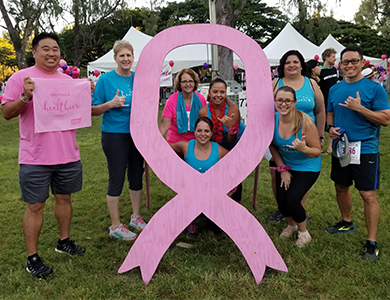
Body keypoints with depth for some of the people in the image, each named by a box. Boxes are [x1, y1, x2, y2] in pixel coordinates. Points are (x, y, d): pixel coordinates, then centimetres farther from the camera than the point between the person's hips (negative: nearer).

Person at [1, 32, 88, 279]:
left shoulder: (68, 80, 12)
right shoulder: (21, 77, -3)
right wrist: (25, 97, -23)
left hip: (68, 154, 5)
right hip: (35, 157, -5)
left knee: (64, 197, 16)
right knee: (35, 206, 1)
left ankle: (64, 241, 34)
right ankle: (32, 258, 13)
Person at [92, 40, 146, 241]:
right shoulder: (106, 79, -7)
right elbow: (93, 110, -7)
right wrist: (111, 104, -21)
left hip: (137, 133, 5)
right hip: (115, 135, -5)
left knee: (136, 175, 14)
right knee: (117, 178, 0)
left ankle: (136, 217, 32)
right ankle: (115, 226, 14)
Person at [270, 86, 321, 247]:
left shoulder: (306, 122, -26)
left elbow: (317, 151, -19)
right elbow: (273, 147, 1)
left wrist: (304, 149, -40)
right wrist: (282, 169, -1)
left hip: (307, 168, -4)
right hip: (285, 165, 4)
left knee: (292, 200, -15)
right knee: (281, 199, -3)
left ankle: (303, 232, 16)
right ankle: (291, 225, 32)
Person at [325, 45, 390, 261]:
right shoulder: (334, 89, 9)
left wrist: (359, 108, -21)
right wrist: (331, 128, -2)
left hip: (365, 149, -5)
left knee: (368, 195, -5)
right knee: (341, 187, 17)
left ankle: (372, 242, 4)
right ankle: (346, 222, 41)